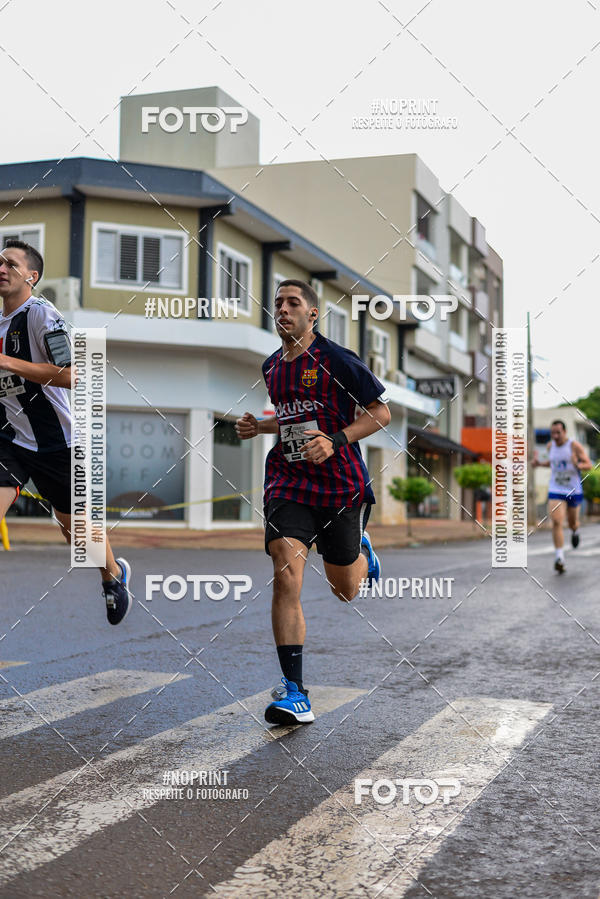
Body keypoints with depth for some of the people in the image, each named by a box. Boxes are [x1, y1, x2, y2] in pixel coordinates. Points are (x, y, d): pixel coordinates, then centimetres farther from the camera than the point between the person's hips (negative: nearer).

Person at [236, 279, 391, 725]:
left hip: (341, 483, -3)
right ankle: (294, 692, -12)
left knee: (345, 590, 11)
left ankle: (361, 553, 49)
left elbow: (381, 413, -6)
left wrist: (334, 442, -19)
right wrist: (257, 427, 7)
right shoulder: (272, 366, 10)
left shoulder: (336, 359, -9)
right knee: (286, 575, -17)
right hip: (289, 482, 4)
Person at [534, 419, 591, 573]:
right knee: (556, 522, -16)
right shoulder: (551, 445, 1)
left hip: (574, 491, -2)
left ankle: (575, 531, 55)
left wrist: (578, 465, -32)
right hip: (556, 491, 2)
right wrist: (540, 464, 3)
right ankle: (559, 558, -16)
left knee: (572, 523, 15)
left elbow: (588, 465, -11)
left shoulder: (575, 446, -13)